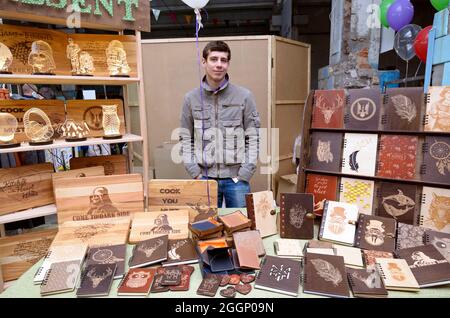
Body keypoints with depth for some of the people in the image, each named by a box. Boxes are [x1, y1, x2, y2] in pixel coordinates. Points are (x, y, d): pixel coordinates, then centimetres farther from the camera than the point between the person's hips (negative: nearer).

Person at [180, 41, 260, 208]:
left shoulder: (244, 96, -1)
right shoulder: (191, 98, 3)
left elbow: (253, 137, -1)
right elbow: (186, 139, 5)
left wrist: (244, 174, -7)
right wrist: (195, 172, -4)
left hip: (236, 177, 0)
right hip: (205, 177, 1)